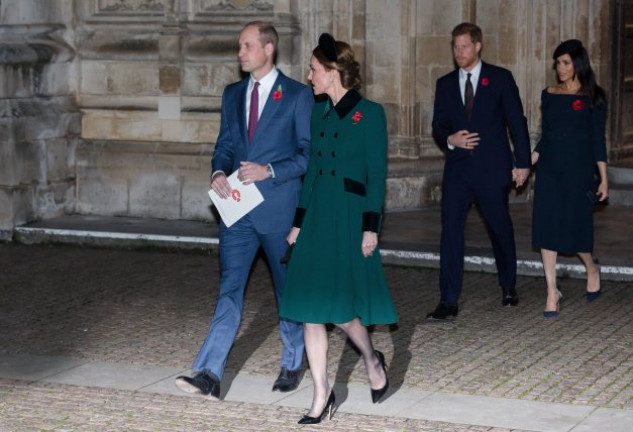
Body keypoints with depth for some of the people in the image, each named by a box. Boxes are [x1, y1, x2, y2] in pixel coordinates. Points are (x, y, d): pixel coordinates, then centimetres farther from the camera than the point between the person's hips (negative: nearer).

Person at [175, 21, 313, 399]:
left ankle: (293, 364, 28)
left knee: (289, 289, 10)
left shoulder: (298, 95, -5)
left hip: (280, 208, -4)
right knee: (229, 288, -4)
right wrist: (219, 172, -6)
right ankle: (209, 374, -10)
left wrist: (269, 170, -18)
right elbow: (225, 145, 16)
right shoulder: (233, 94, 12)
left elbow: (310, 153, -6)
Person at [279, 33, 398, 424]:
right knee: (311, 308, 1)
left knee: (340, 307, -5)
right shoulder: (319, 113, 11)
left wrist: (371, 228, -14)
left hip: (350, 217, -6)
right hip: (317, 217, 6)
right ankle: (322, 395, 8)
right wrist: (298, 222, 13)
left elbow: (377, 175, -9)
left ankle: (372, 360, 25)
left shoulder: (370, 113, -8)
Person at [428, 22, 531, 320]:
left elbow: (517, 121, 0)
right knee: (450, 231, -8)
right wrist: (450, 139, -12)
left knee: (500, 229, 11)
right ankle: (448, 302, -8)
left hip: (493, 169, -2)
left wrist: (523, 162, -4)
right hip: (458, 169, 2)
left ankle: (509, 286, 34)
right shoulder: (445, 84, 9)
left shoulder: (500, 78, 0)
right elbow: (438, 127, 11)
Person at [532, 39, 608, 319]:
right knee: (546, 226, -1)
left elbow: (598, 140, -2)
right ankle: (552, 293, 4)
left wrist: (604, 179, -5)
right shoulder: (549, 96, 9)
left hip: (578, 169, -4)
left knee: (574, 227, -3)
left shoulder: (592, 98, -2)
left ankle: (591, 269, 30)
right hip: (549, 169, 4)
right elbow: (545, 138, 13)